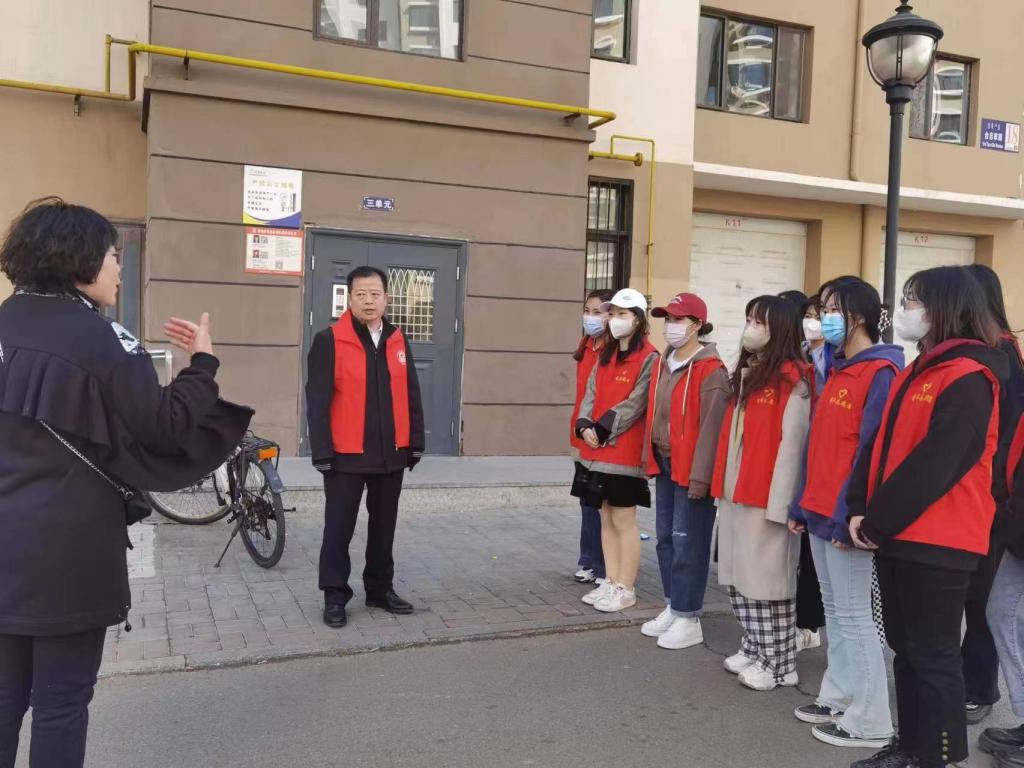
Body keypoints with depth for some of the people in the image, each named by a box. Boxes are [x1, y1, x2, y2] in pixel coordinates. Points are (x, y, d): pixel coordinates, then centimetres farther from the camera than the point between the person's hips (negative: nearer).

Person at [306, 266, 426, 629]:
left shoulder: (398, 342, 8)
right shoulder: (329, 341, -7)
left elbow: (411, 396, 11)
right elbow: (317, 400, -10)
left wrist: (416, 442, 8)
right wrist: (322, 450, -14)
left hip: (391, 453, 5)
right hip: (346, 455, -5)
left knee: (384, 525, 14)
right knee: (339, 528, 5)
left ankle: (380, 588, 28)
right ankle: (335, 595, 17)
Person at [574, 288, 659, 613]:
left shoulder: (648, 358, -9)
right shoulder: (605, 356, 14)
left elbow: (635, 403, -15)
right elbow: (591, 394, 10)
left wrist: (603, 429, -16)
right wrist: (585, 425, -7)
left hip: (625, 450, -7)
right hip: (599, 449, 7)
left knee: (623, 519, 0)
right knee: (606, 517, 13)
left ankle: (625, 589, 11)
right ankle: (611, 582, 23)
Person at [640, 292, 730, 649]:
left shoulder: (711, 370, -14)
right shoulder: (663, 364, 11)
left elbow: (711, 427, -18)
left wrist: (700, 475, -20)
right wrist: (651, 458, 14)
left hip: (690, 469, -8)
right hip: (664, 465, 8)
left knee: (688, 542, -1)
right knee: (666, 538, 14)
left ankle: (688, 619, 10)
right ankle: (672, 607, 27)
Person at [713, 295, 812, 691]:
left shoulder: (793, 379, -11)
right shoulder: (745, 373, 15)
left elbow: (791, 442, -16)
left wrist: (779, 501, -19)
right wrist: (722, 484, 11)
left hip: (767, 495, -8)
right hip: (736, 491, 8)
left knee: (768, 578, 1)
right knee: (739, 576, 14)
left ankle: (778, 662, 15)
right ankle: (755, 649, 28)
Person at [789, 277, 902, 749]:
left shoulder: (881, 371, -13)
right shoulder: (836, 370, 14)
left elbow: (870, 449, -18)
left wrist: (849, 513, -19)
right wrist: (802, 505, 14)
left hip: (844, 515, -9)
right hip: (820, 511, 9)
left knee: (854, 615, 0)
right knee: (834, 612, 16)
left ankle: (870, 720, 10)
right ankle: (838, 697, 28)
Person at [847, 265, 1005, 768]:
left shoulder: (967, 379, -15)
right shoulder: (917, 373, 14)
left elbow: (933, 466, -21)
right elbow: (882, 445, 12)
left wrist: (877, 523, -15)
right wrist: (862, 510, 1)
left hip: (937, 541, -9)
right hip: (899, 535, 9)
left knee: (933, 653, 2)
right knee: (906, 647, 16)